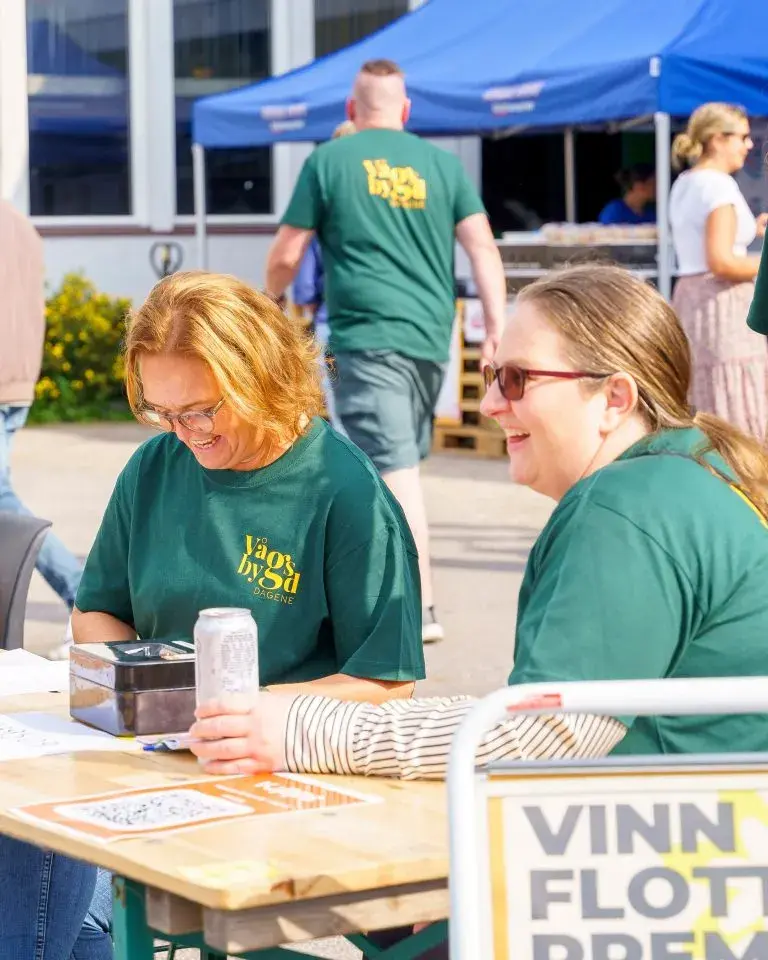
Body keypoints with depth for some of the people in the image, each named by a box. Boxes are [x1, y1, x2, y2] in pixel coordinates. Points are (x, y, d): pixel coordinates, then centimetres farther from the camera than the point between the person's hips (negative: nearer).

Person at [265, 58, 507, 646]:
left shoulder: (329, 162, 2)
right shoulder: (442, 164, 10)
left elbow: (286, 256, 3)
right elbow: (482, 247, 1)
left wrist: (271, 295, 23)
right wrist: (497, 326, -1)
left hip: (367, 337, -5)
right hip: (431, 338, 5)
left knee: (395, 469, -10)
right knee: (403, 462, 18)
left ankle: (422, 609, -18)